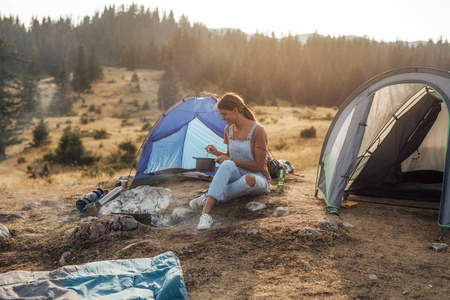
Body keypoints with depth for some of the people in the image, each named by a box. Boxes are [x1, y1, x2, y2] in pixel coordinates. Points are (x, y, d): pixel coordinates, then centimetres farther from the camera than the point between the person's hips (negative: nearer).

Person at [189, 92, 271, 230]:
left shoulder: (258, 131, -15)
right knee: (227, 165, -34)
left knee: (249, 179, -43)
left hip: (258, 178, -4)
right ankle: (206, 213, -46)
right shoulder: (229, 129, 6)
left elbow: (258, 166, -16)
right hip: (236, 176, 4)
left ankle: (208, 198, -29)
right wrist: (217, 153, -3)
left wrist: (232, 161, -18)